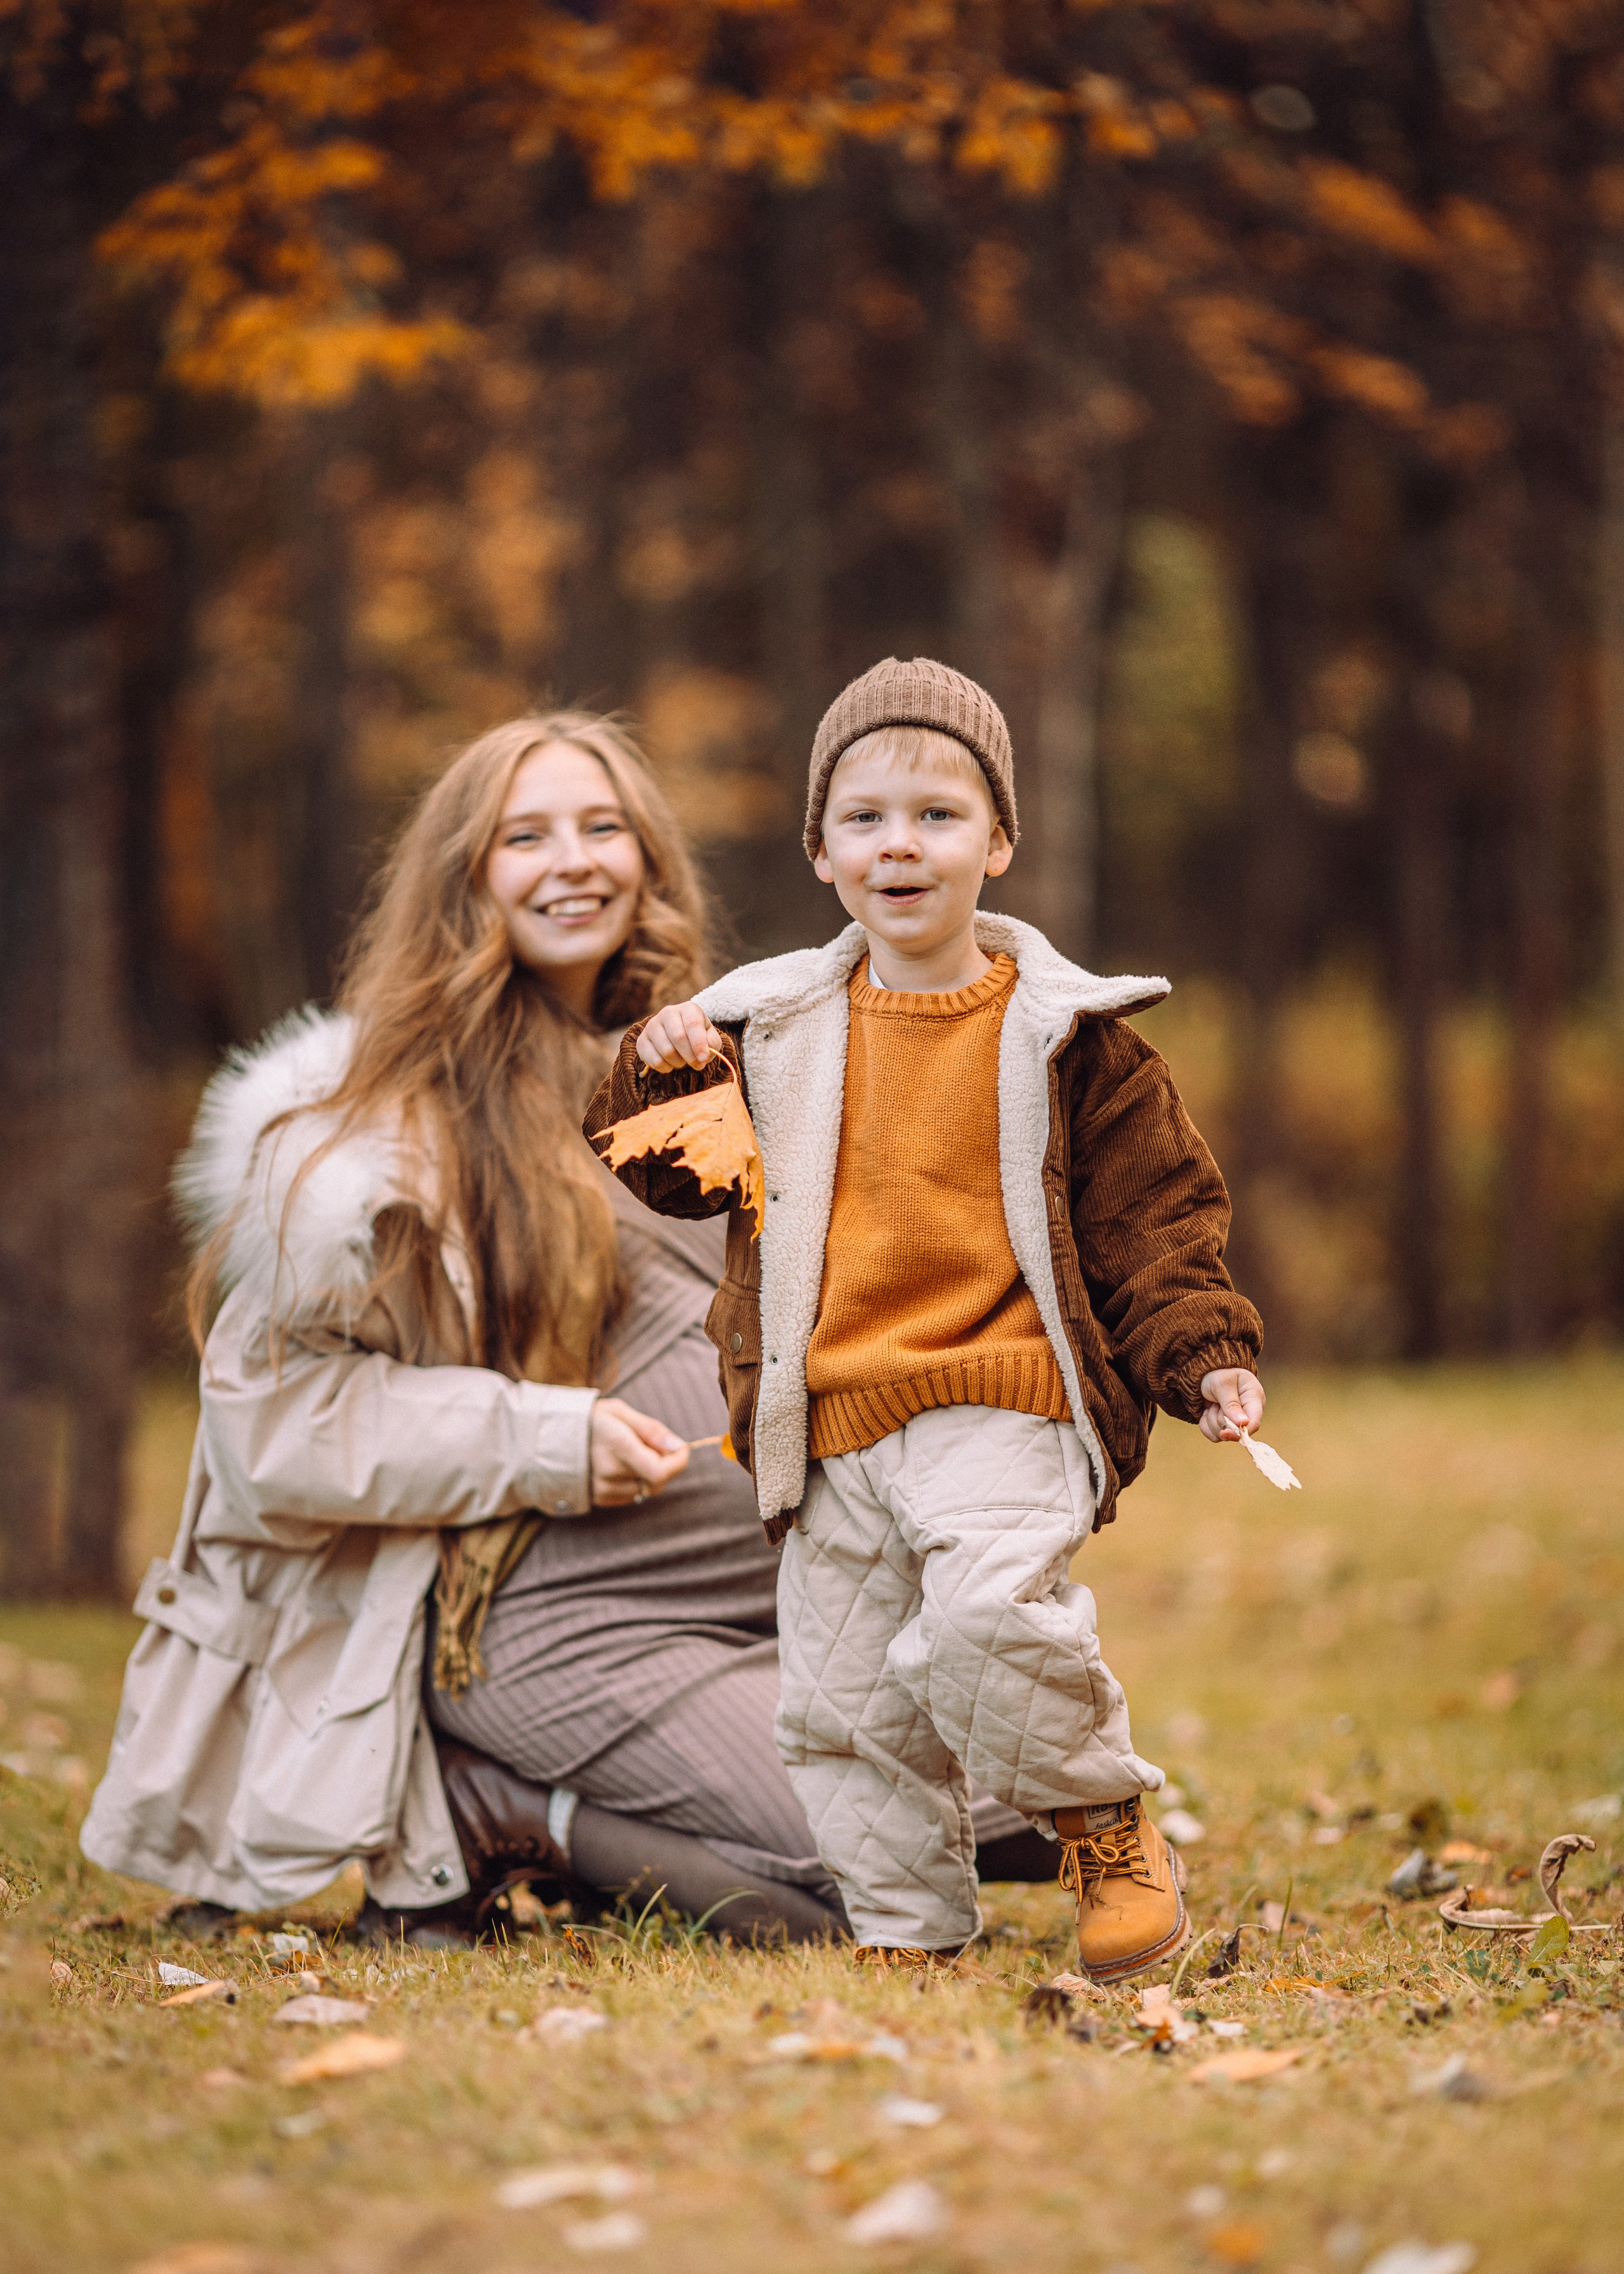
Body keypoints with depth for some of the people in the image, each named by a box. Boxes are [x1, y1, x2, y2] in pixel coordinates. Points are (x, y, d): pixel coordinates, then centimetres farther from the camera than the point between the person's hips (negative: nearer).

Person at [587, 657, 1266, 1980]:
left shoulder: (1059, 1033, 1)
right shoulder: (775, 1031, 8)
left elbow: (1153, 1215, 3)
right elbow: (678, 1178, 16)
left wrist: (1205, 1356, -9)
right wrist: (661, 1077, -4)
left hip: (1002, 1398, -4)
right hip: (831, 1421, 4)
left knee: (991, 1614, -27)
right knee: (844, 1700, 6)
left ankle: (1107, 1826, -3)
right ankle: (908, 1932, 23)